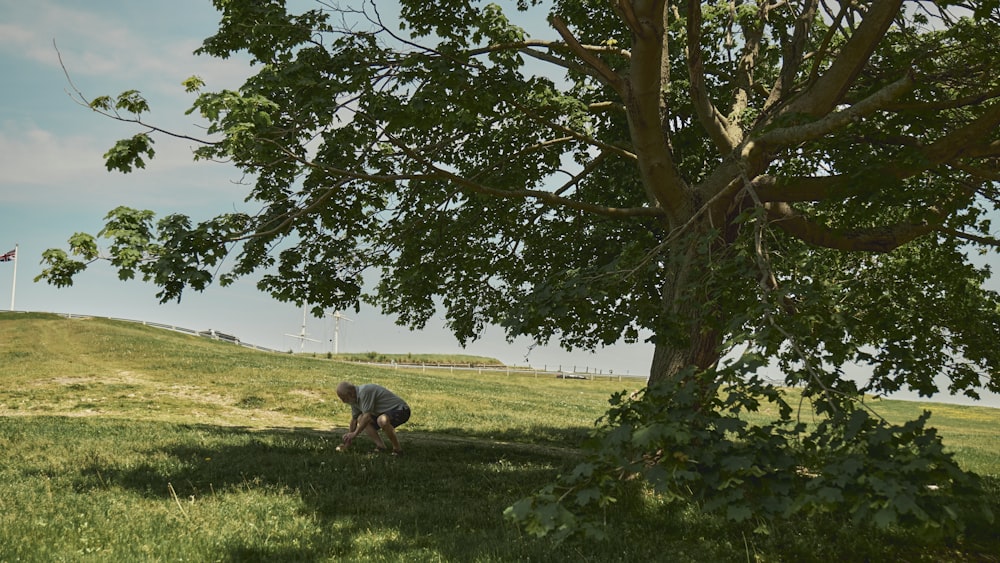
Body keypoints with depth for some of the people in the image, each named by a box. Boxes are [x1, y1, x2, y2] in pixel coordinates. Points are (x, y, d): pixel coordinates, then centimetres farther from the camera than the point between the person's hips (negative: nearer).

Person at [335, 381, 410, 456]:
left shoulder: (364, 392, -26)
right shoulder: (355, 399, 5)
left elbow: (367, 416, -26)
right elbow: (354, 419, 16)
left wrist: (355, 433, -16)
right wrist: (349, 439, 20)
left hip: (400, 410, -10)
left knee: (382, 420, -38)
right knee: (360, 419, 2)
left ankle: (397, 449, -19)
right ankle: (380, 446, -1)